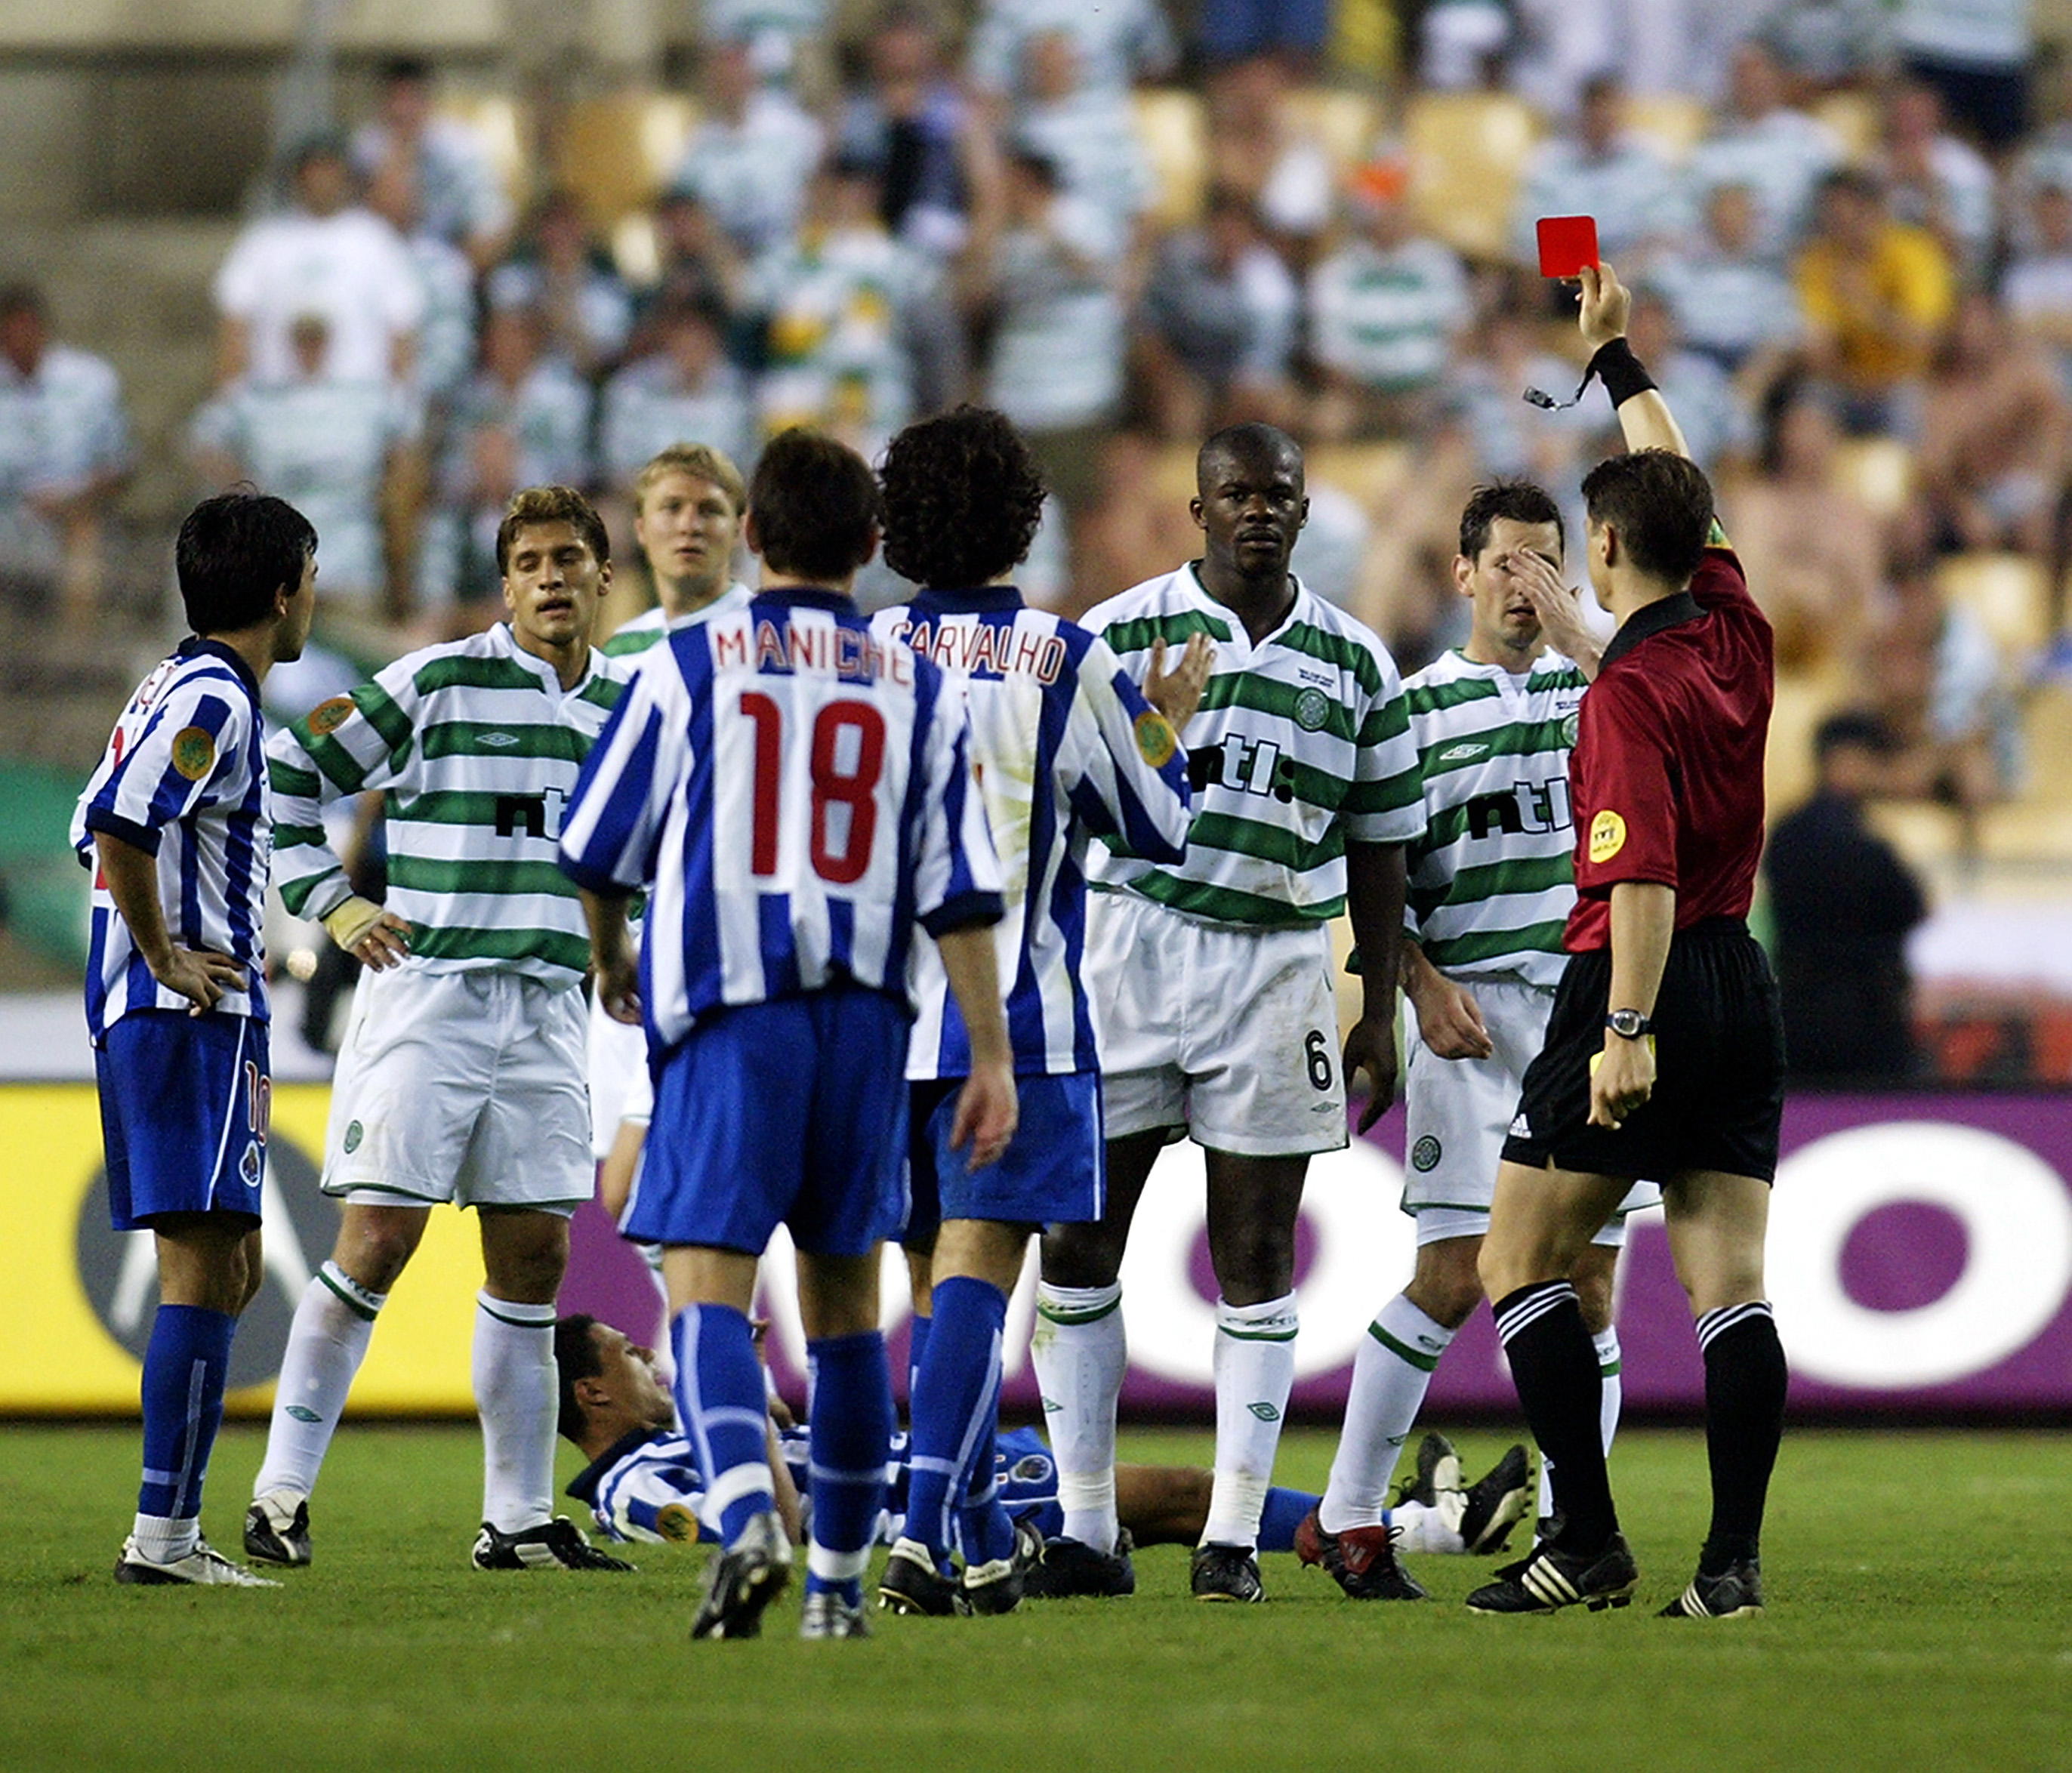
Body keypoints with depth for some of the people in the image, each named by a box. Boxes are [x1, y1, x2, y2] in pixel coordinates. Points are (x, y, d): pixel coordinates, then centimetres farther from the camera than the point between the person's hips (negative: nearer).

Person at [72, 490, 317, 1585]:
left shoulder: (180, 691, 17)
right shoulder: (211, 703, -14)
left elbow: (96, 829, 25)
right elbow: (117, 829, -26)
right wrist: (168, 959, -16)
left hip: (140, 1015, 10)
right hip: (191, 1020, -10)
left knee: (228, 1270, 13)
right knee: (205, 1273, -11)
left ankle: (170, 1531, 13)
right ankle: (163, 1535, -13)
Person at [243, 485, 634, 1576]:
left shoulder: (627, 707, 12)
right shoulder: (436, 685, -5)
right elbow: (286, 775, -1)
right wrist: (334, 907, -6)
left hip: (546, 1013, 5)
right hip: (426, 990, -5)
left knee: (533, 1256, 5)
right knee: (379, 1238, -11)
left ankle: (518, 1519, 12)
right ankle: (282, 1492, -5)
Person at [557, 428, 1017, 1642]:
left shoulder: (691, 665, 0)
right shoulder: (918, 687, 6)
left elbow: (600, 849, 6)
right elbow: (960, 891, 2)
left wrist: (612, 958, 26)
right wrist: (992, 1054, 5)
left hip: (728, 1009, -3)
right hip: (866, 1013, 3)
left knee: (707, 1282, -10)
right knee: (846, 1301, 14)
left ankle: (750, 1520, -35)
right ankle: (840, 1579, 19)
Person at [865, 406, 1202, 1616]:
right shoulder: (1067, 665, -4)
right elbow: (1161, 830, 6)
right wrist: (1170, 719, 22)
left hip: (880, 1015, 4)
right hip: (1016, 1018, -4)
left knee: (937, 1273, 14)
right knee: (977, 1264, -7)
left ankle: (984, 1541, 22)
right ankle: (927, 1534, -21)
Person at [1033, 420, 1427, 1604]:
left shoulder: (1356, 664, 8)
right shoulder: (1116, 636, 2)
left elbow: (1379, 846, 13)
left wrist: (1380, 1010, 9)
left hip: (1277, 963, 1)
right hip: (1125, 941, -1)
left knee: (1258, 1255, 0)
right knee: (1079, 1244, -1)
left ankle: (1235, 1534, 4)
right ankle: (1085, 1526, 7)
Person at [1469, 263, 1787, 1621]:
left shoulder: (1629, 690, -14)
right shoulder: (1736, 630, 7)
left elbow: (1644, 875, -23)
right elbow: (1679, 479, 24)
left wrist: (1628, 1030, -25)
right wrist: (1615, 351, 33)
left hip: (1649, 989, -7)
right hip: (1744, 987, 7)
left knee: (1522, 1260, 3)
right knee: (1730, 1281, 1)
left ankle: (1591, 1542, -3)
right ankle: (1735, 1554, -7)